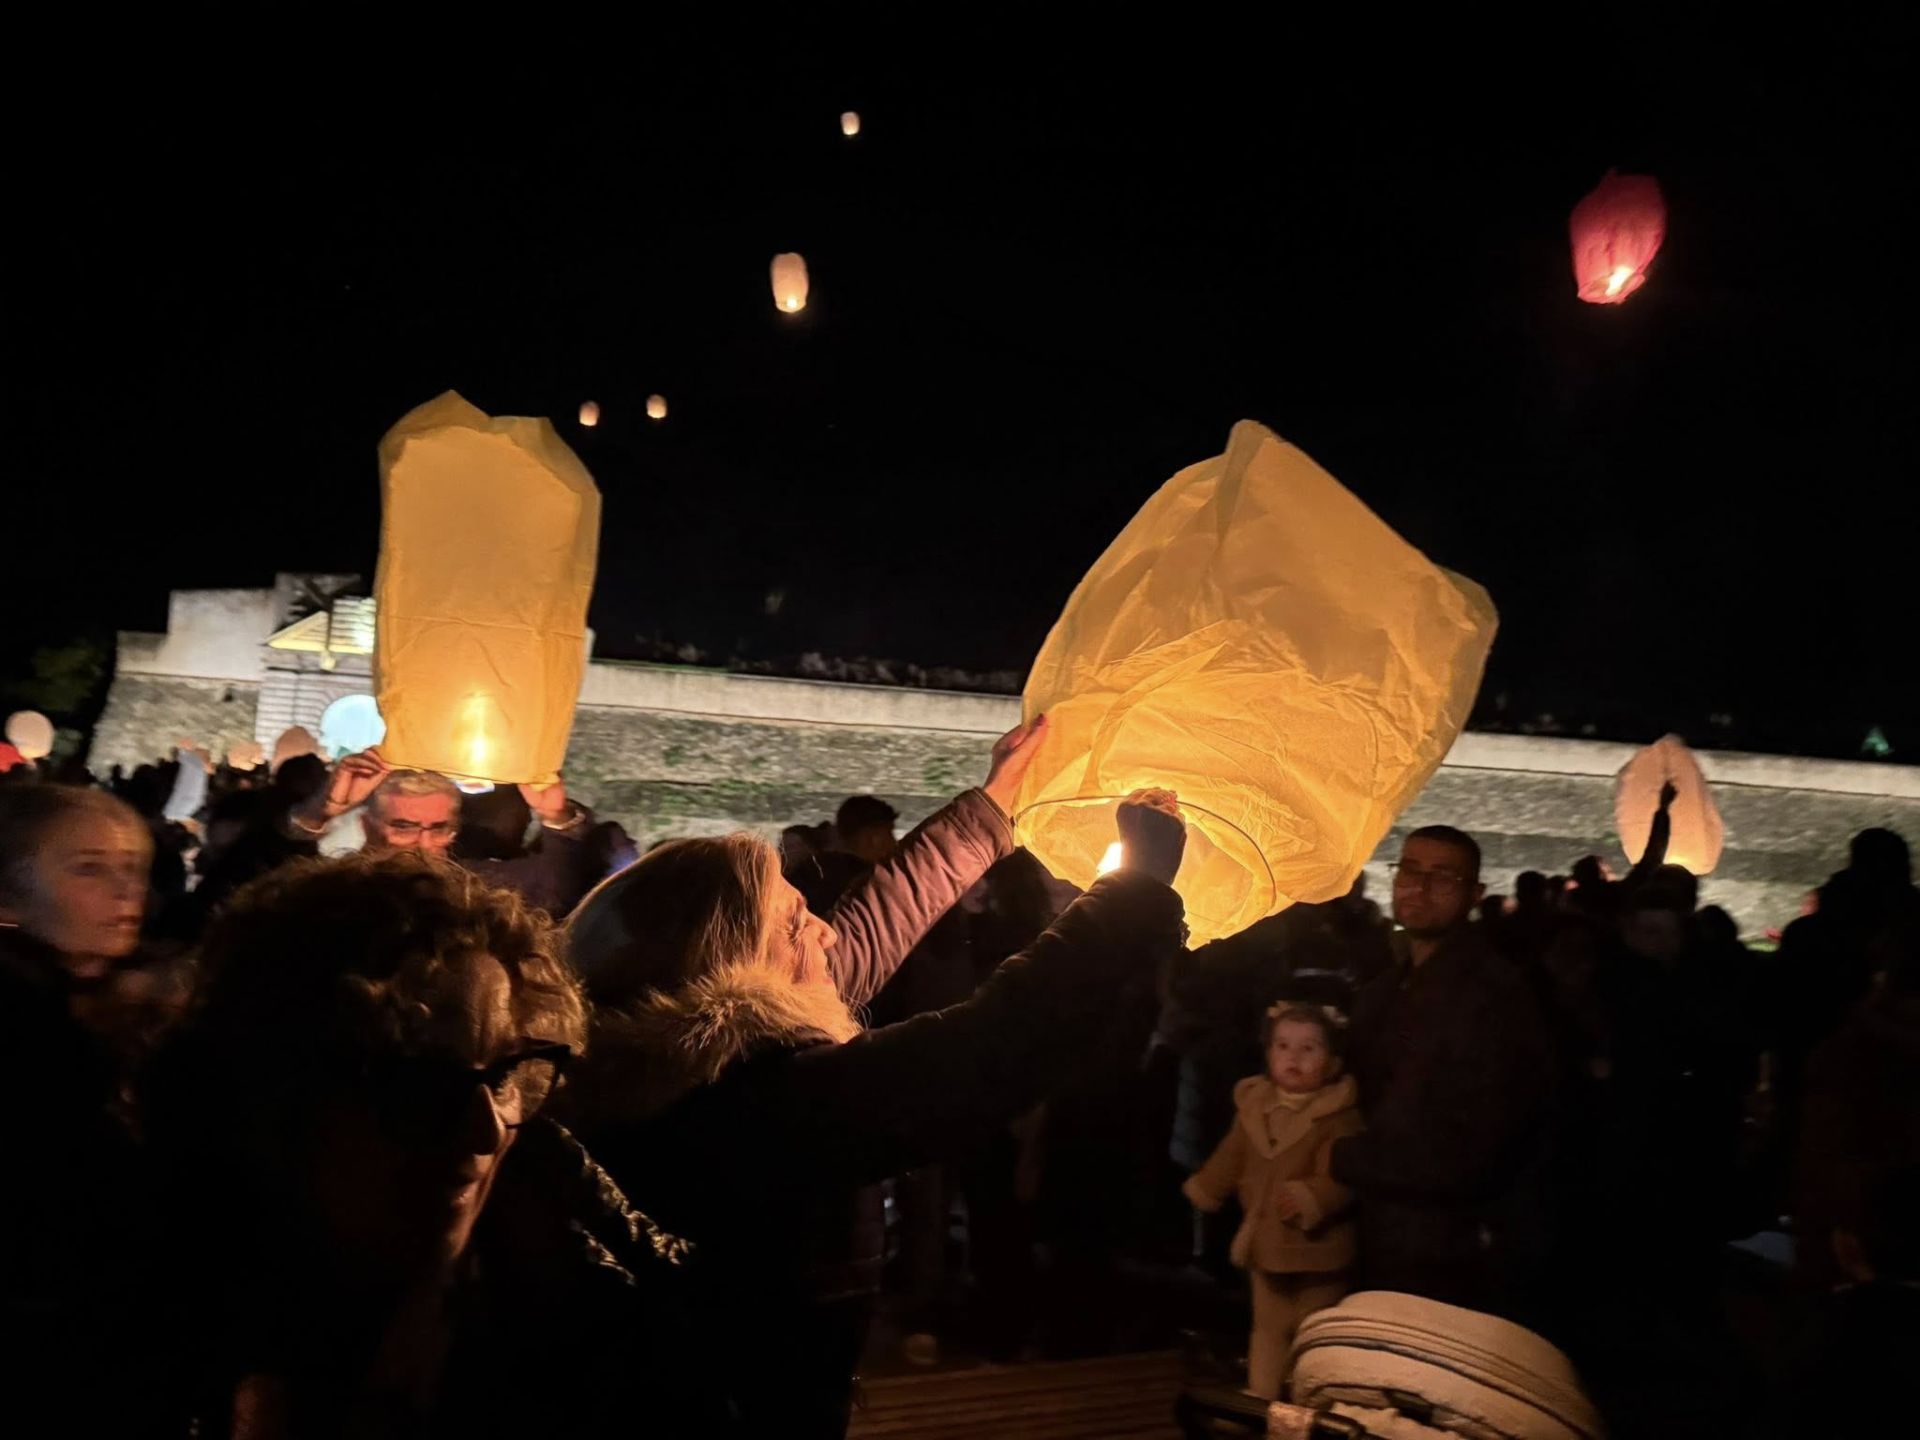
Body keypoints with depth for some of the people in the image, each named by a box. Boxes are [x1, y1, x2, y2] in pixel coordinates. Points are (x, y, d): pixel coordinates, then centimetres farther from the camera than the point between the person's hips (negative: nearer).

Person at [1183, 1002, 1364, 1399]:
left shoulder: (1339, 1116, -19)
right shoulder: (1254, 1105, 0)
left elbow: (1341, 1177, -27)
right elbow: (1231, 1158, 15)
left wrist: (1310, 1199, -42)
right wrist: (1204, 1189, 24)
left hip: (1316, 1247, -5)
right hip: (1266, 1241, 5)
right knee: (1268, 1326, 18)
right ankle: (1260, 1397, 30)